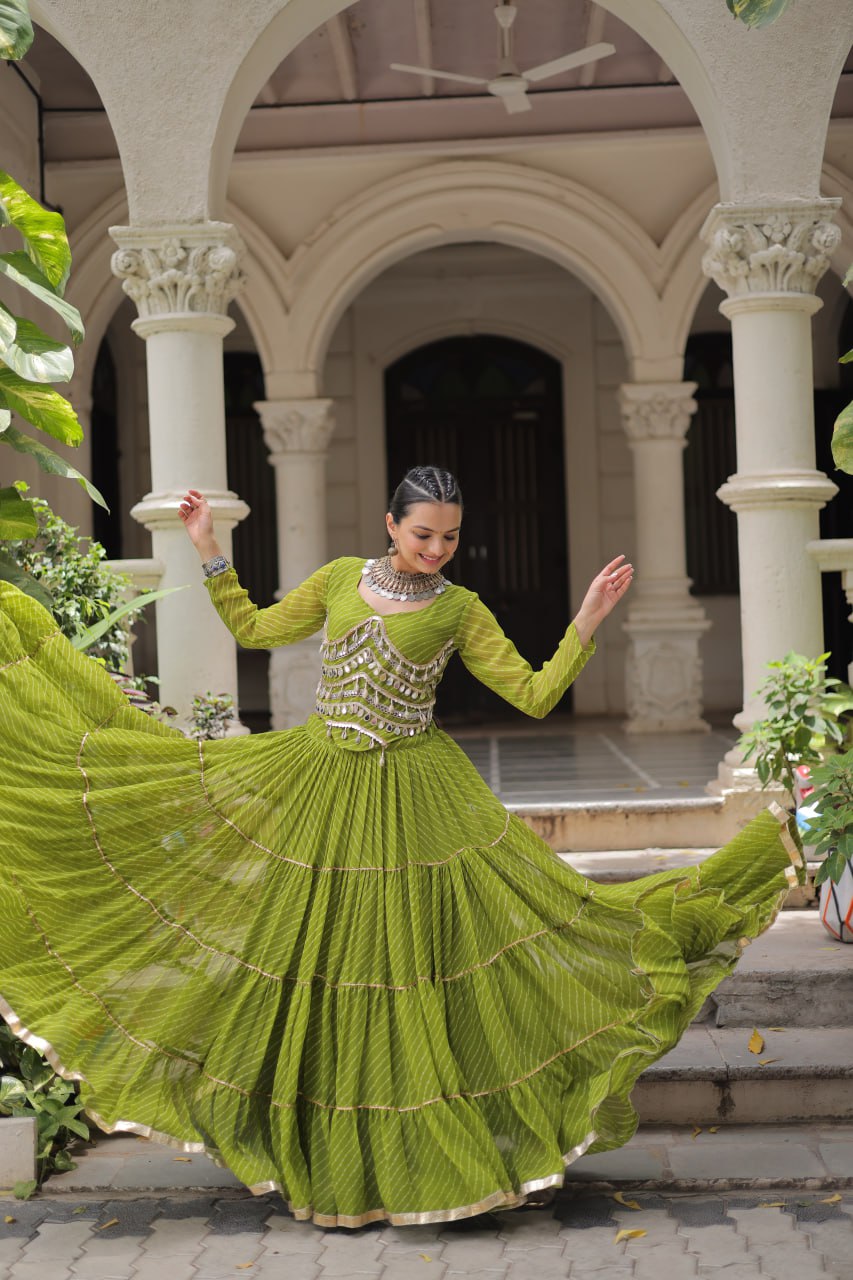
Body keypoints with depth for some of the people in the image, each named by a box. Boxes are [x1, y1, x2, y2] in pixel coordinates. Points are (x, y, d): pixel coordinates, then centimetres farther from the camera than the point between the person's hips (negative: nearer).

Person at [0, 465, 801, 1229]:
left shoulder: (459, 610, -1)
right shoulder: (340, 579, 7)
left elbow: (534, 695, -4)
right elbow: (254, 628, 17)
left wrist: (586, 625, -13)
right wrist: (210, 554, 13)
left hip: (413, 797, -3)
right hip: (319, 785, 3)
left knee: (407, 960, -3)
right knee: (311, 955, 5)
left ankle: (419, 1150, 12)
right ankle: (325, 1149, 21)